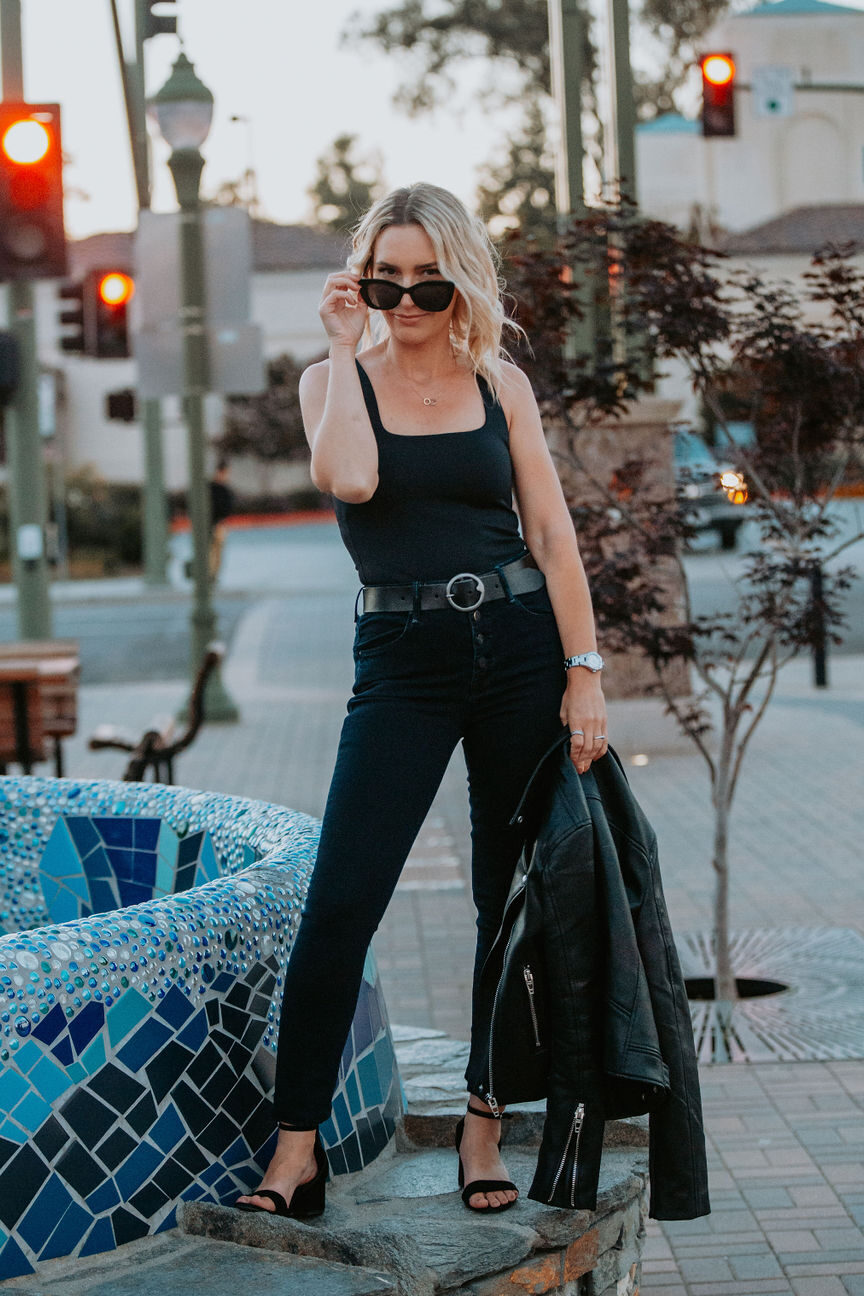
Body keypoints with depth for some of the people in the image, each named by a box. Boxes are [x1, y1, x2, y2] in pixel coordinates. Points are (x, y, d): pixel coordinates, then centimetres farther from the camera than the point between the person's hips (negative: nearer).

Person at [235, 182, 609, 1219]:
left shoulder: (500, 383, 7)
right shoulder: (334, 380, 3)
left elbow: (552, 531, 4)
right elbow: (350, 479, -19)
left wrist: (584, 671, -3)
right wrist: (348, 346, -10)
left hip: (519, 644, 2)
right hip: (401, 664, -1)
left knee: (515, 900, 6)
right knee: (340, 901, -10)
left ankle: (484, 1124, 19)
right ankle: (296, 1148, -4)